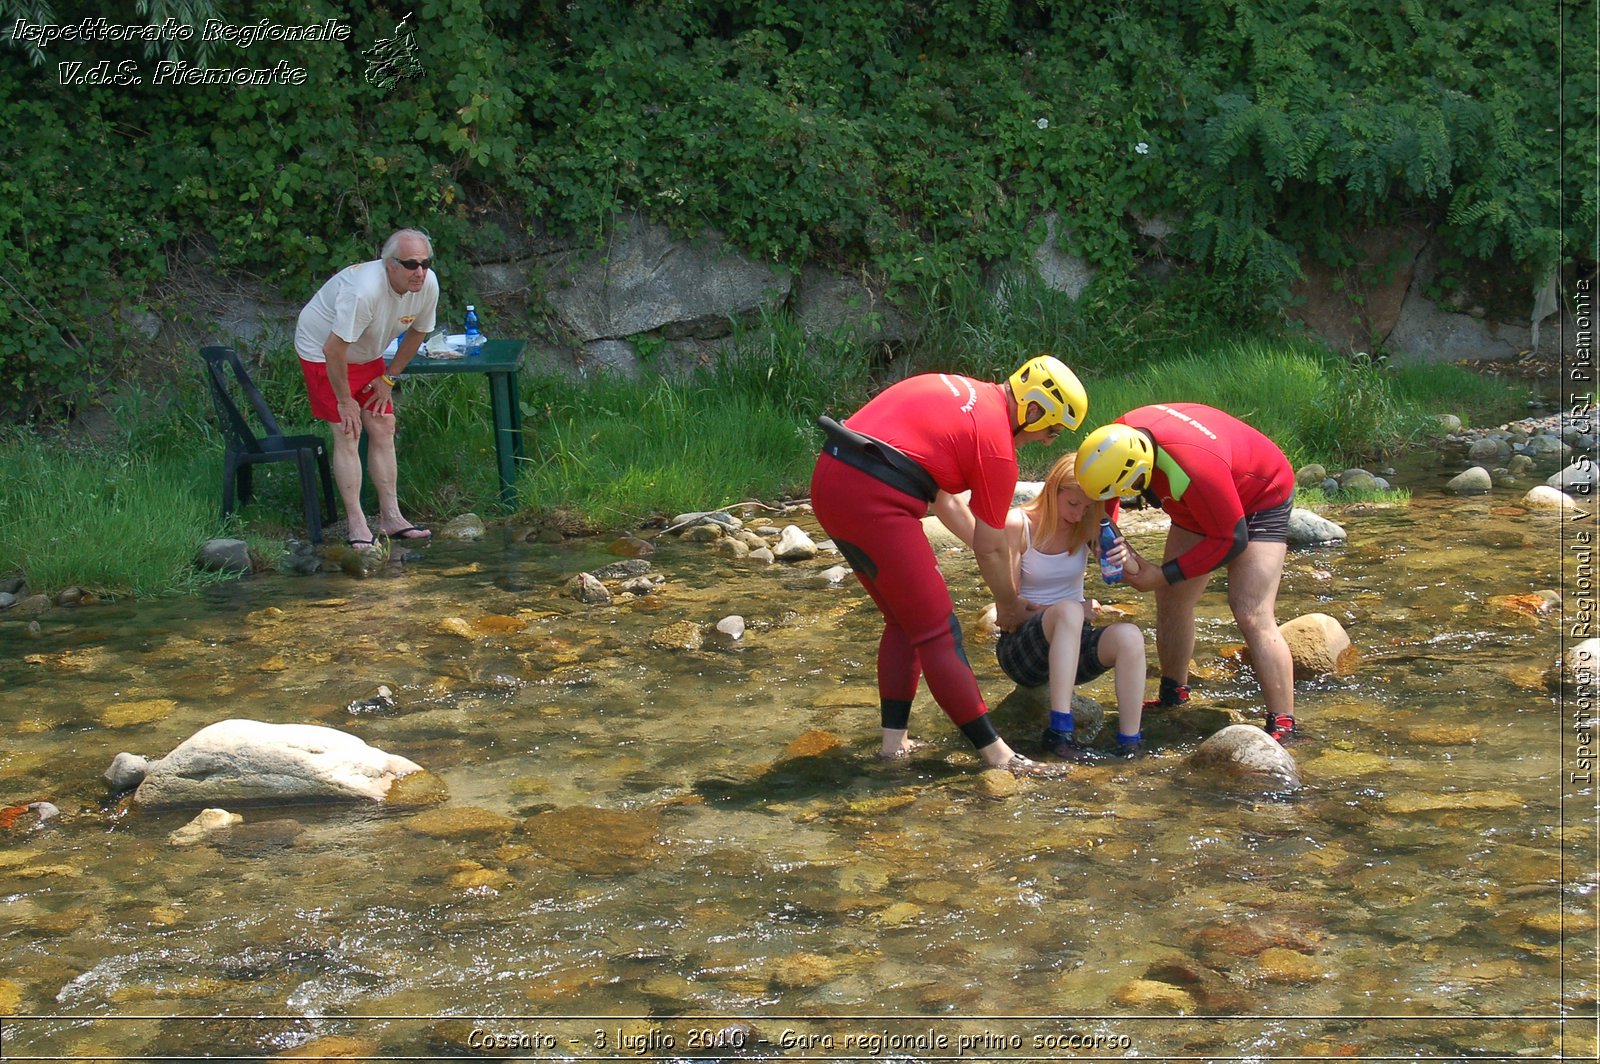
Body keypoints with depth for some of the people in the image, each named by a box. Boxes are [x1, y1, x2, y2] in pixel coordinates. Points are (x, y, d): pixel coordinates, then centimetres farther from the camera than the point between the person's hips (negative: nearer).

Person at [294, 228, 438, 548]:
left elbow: (416, 333, 3)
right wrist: (345, 400, -21)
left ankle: (391, 518, 8)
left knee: (383, 430, 2)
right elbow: (333, 350, -33)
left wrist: (388, 378, 3)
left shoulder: (428, 285, -17)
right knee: (348, 433, -11)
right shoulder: (364, 290, -39)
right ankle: (356, 525, -8)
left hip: (367, 355, 7)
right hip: (322, 351, -7)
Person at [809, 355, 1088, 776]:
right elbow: (990, 550, 6)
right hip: (873, 500, -9)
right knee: (938, 631, -1)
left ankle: (894, 740, 22)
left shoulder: (963, 392, 20)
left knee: (904, 621, 20)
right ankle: (994, 751, 4)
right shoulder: (997, 446, -4)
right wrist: (1010, 606, 23)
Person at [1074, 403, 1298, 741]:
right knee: (1171, 601, 10)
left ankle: (1282, 726, -20)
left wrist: (1162, 575, -26)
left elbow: (1233, 540, -30)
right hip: (1201, 506, 8)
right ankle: (1173, 695, 27)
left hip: (1259, 501, -8)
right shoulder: (1122, 433, -25)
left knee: (1252, 615, -19)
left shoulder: (1194, 471, -44)